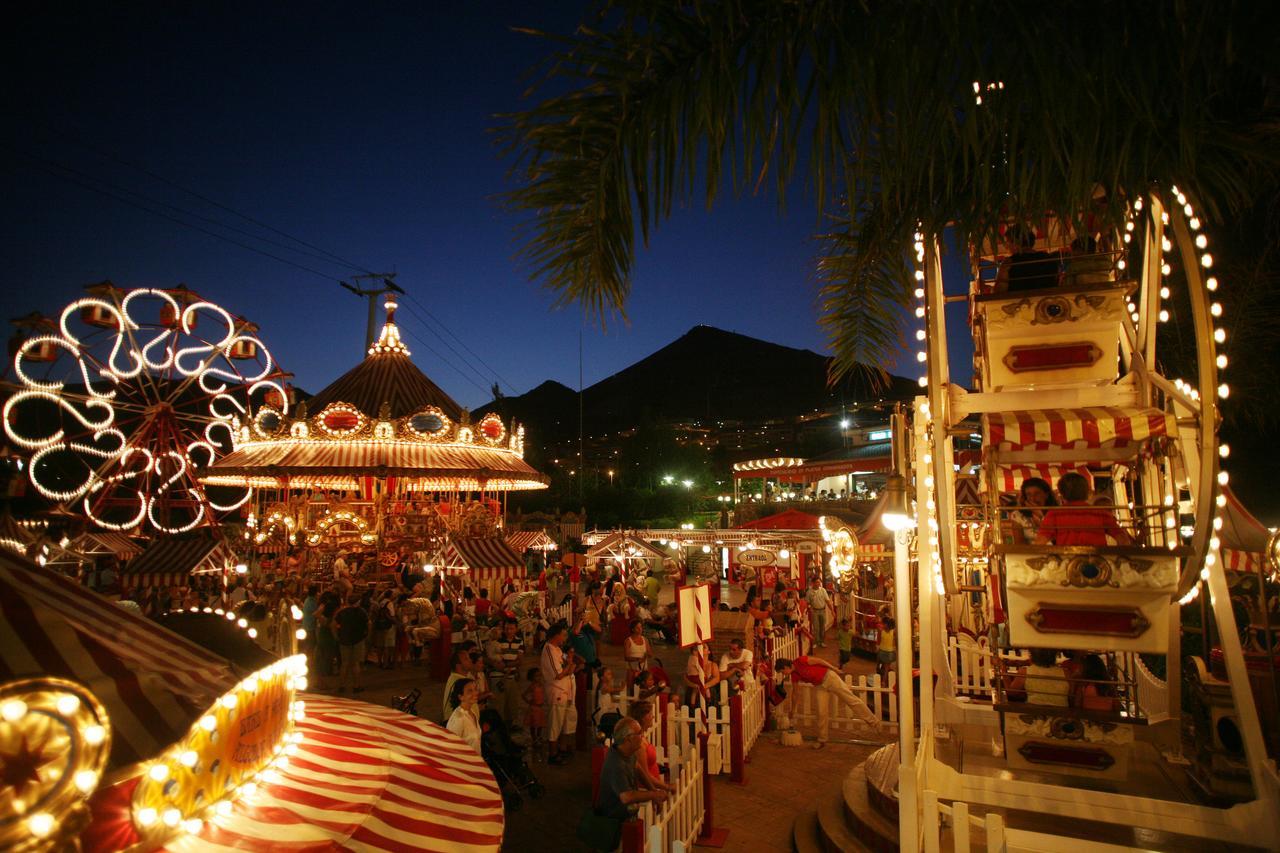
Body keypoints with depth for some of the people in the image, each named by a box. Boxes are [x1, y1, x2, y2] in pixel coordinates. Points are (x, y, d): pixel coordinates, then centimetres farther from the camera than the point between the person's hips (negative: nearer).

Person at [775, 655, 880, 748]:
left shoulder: (800, 661, -22)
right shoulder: (794, 675, 0)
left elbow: (819, 660, -16)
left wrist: (835, 669, -11)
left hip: (828, 677, -6)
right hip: (820, 686, 6)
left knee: (850, 699, -2)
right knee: (822, 712, 2)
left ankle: (873, 721, 8)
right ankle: (822, 740, 12)